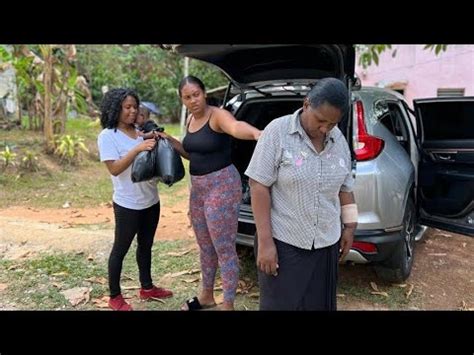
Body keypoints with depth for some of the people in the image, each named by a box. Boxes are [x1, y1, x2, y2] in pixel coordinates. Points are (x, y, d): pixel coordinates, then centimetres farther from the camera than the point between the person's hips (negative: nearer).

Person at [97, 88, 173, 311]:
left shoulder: (141, 132, 8)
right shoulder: (107, 136, -9)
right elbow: (114, 169, -18)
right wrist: (137, 149, -28)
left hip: (151, 200, 7)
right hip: (127, 204, -6)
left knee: (146, 245, 18)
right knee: (120, 249, 7)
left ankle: (147, 288, 35)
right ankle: (115, 297, 23)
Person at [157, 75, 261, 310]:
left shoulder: (218, 115, -16)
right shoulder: (190, 120, 9)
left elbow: (236, 127, -40)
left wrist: (256, 133, -62)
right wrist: (170, 141, 7)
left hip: (222, 185, -9)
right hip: (197, 187, 9)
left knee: (224, 249, -1)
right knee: (205, 245, 20)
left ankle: (228, 305, 15)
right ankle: (207, 295, 38)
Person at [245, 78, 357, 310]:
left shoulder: (339, 140, 2)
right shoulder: (277, 132, -14)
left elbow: (345, 187, 12)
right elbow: (258, 186, -15)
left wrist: (350, 227, 13)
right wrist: (265, 241, -18)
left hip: (326, 243, 5)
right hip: (283, 242, -5)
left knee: (320, 304, 17)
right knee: (282, 304, 9)